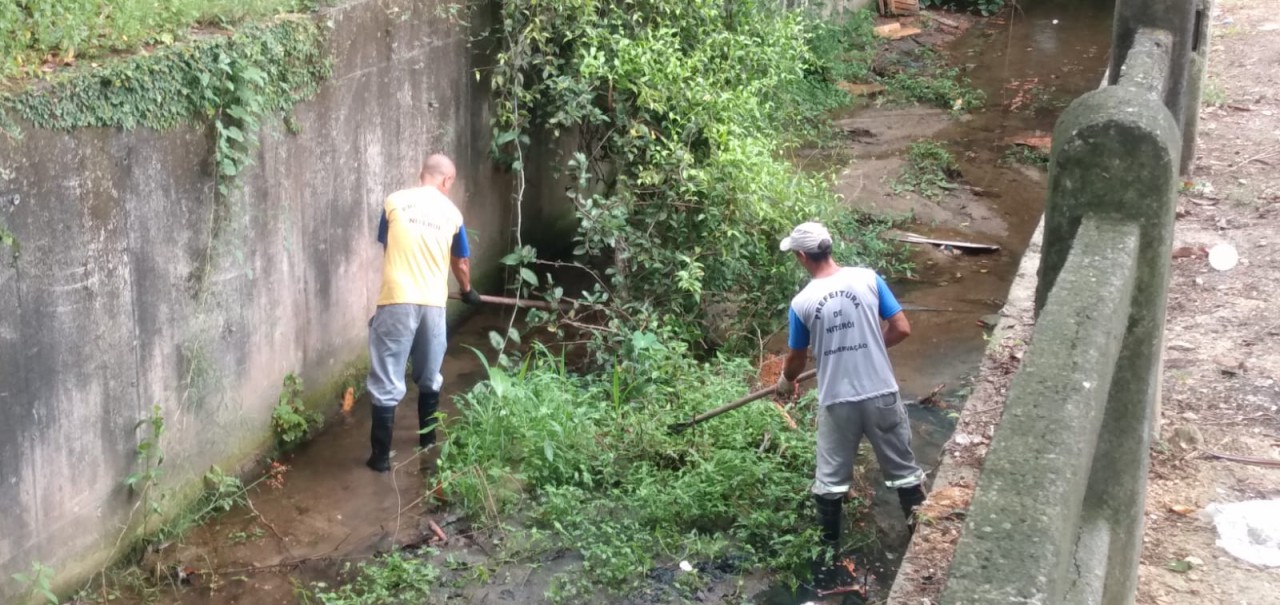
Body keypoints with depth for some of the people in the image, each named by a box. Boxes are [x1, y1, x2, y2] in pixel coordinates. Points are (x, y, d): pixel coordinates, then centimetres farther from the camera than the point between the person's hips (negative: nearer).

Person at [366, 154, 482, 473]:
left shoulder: (394, 201, 5)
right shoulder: (450, 212, 10)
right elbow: (461, 261, 24)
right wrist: (467, 290, 45)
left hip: (397, 301, -2)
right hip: (433, 303, 2)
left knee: (387, 383, 2)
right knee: (429, 378, 20)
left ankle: (381, 455, 5)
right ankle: (428, 442, 32)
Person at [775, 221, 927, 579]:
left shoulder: (802, 303, -8)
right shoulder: (867, 278, -8)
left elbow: (797, 359, 6)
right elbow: (901, 329, -4)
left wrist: (785, 382, 28)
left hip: (836, 401, -1)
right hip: (880, 394, 1)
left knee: (830, 477, 16)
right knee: (901, 468, 17)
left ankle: (829, 544, 27)